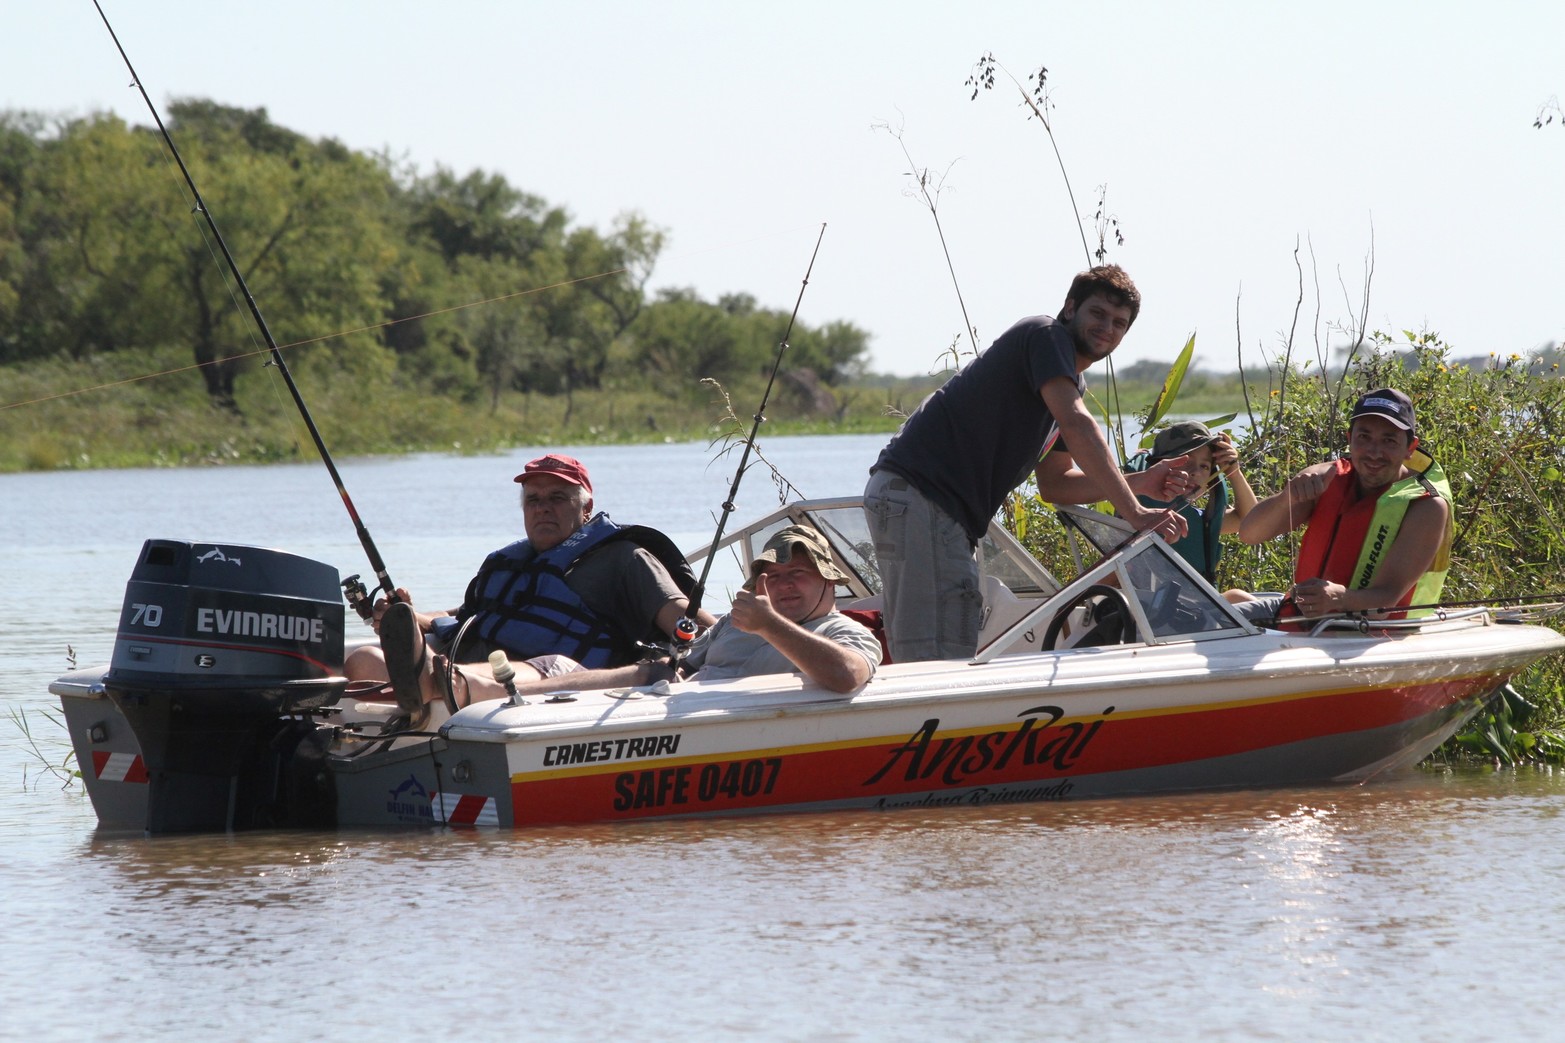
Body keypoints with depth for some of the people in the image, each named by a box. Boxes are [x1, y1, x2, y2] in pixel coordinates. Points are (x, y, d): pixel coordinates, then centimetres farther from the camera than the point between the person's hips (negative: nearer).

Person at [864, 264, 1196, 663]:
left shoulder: (1071, 384, 24)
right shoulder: (1047, 336, -6)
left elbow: (1054, 483, 21)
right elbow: (1077, 426, -20)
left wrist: (1142, 483, 8)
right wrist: (1135, 513, -22)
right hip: (918, 494, -11)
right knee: (937, 662, -17)